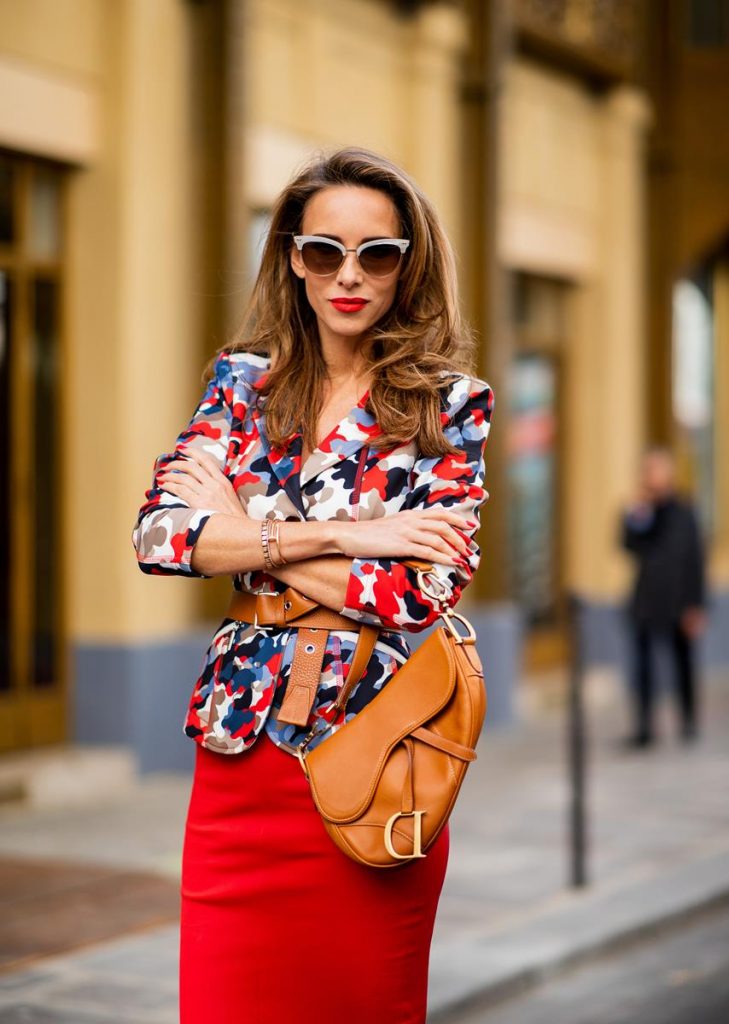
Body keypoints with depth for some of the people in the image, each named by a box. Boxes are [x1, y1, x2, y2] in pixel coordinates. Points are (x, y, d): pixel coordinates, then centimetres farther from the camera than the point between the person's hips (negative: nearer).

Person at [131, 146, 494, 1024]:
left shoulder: (450, 403, -1)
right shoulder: (243, 378, 7)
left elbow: (423, 590, -13)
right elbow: (156, 533, -6)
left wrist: (246, 536, -9)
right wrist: (334, 534, -15)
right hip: (241, 751, 2)